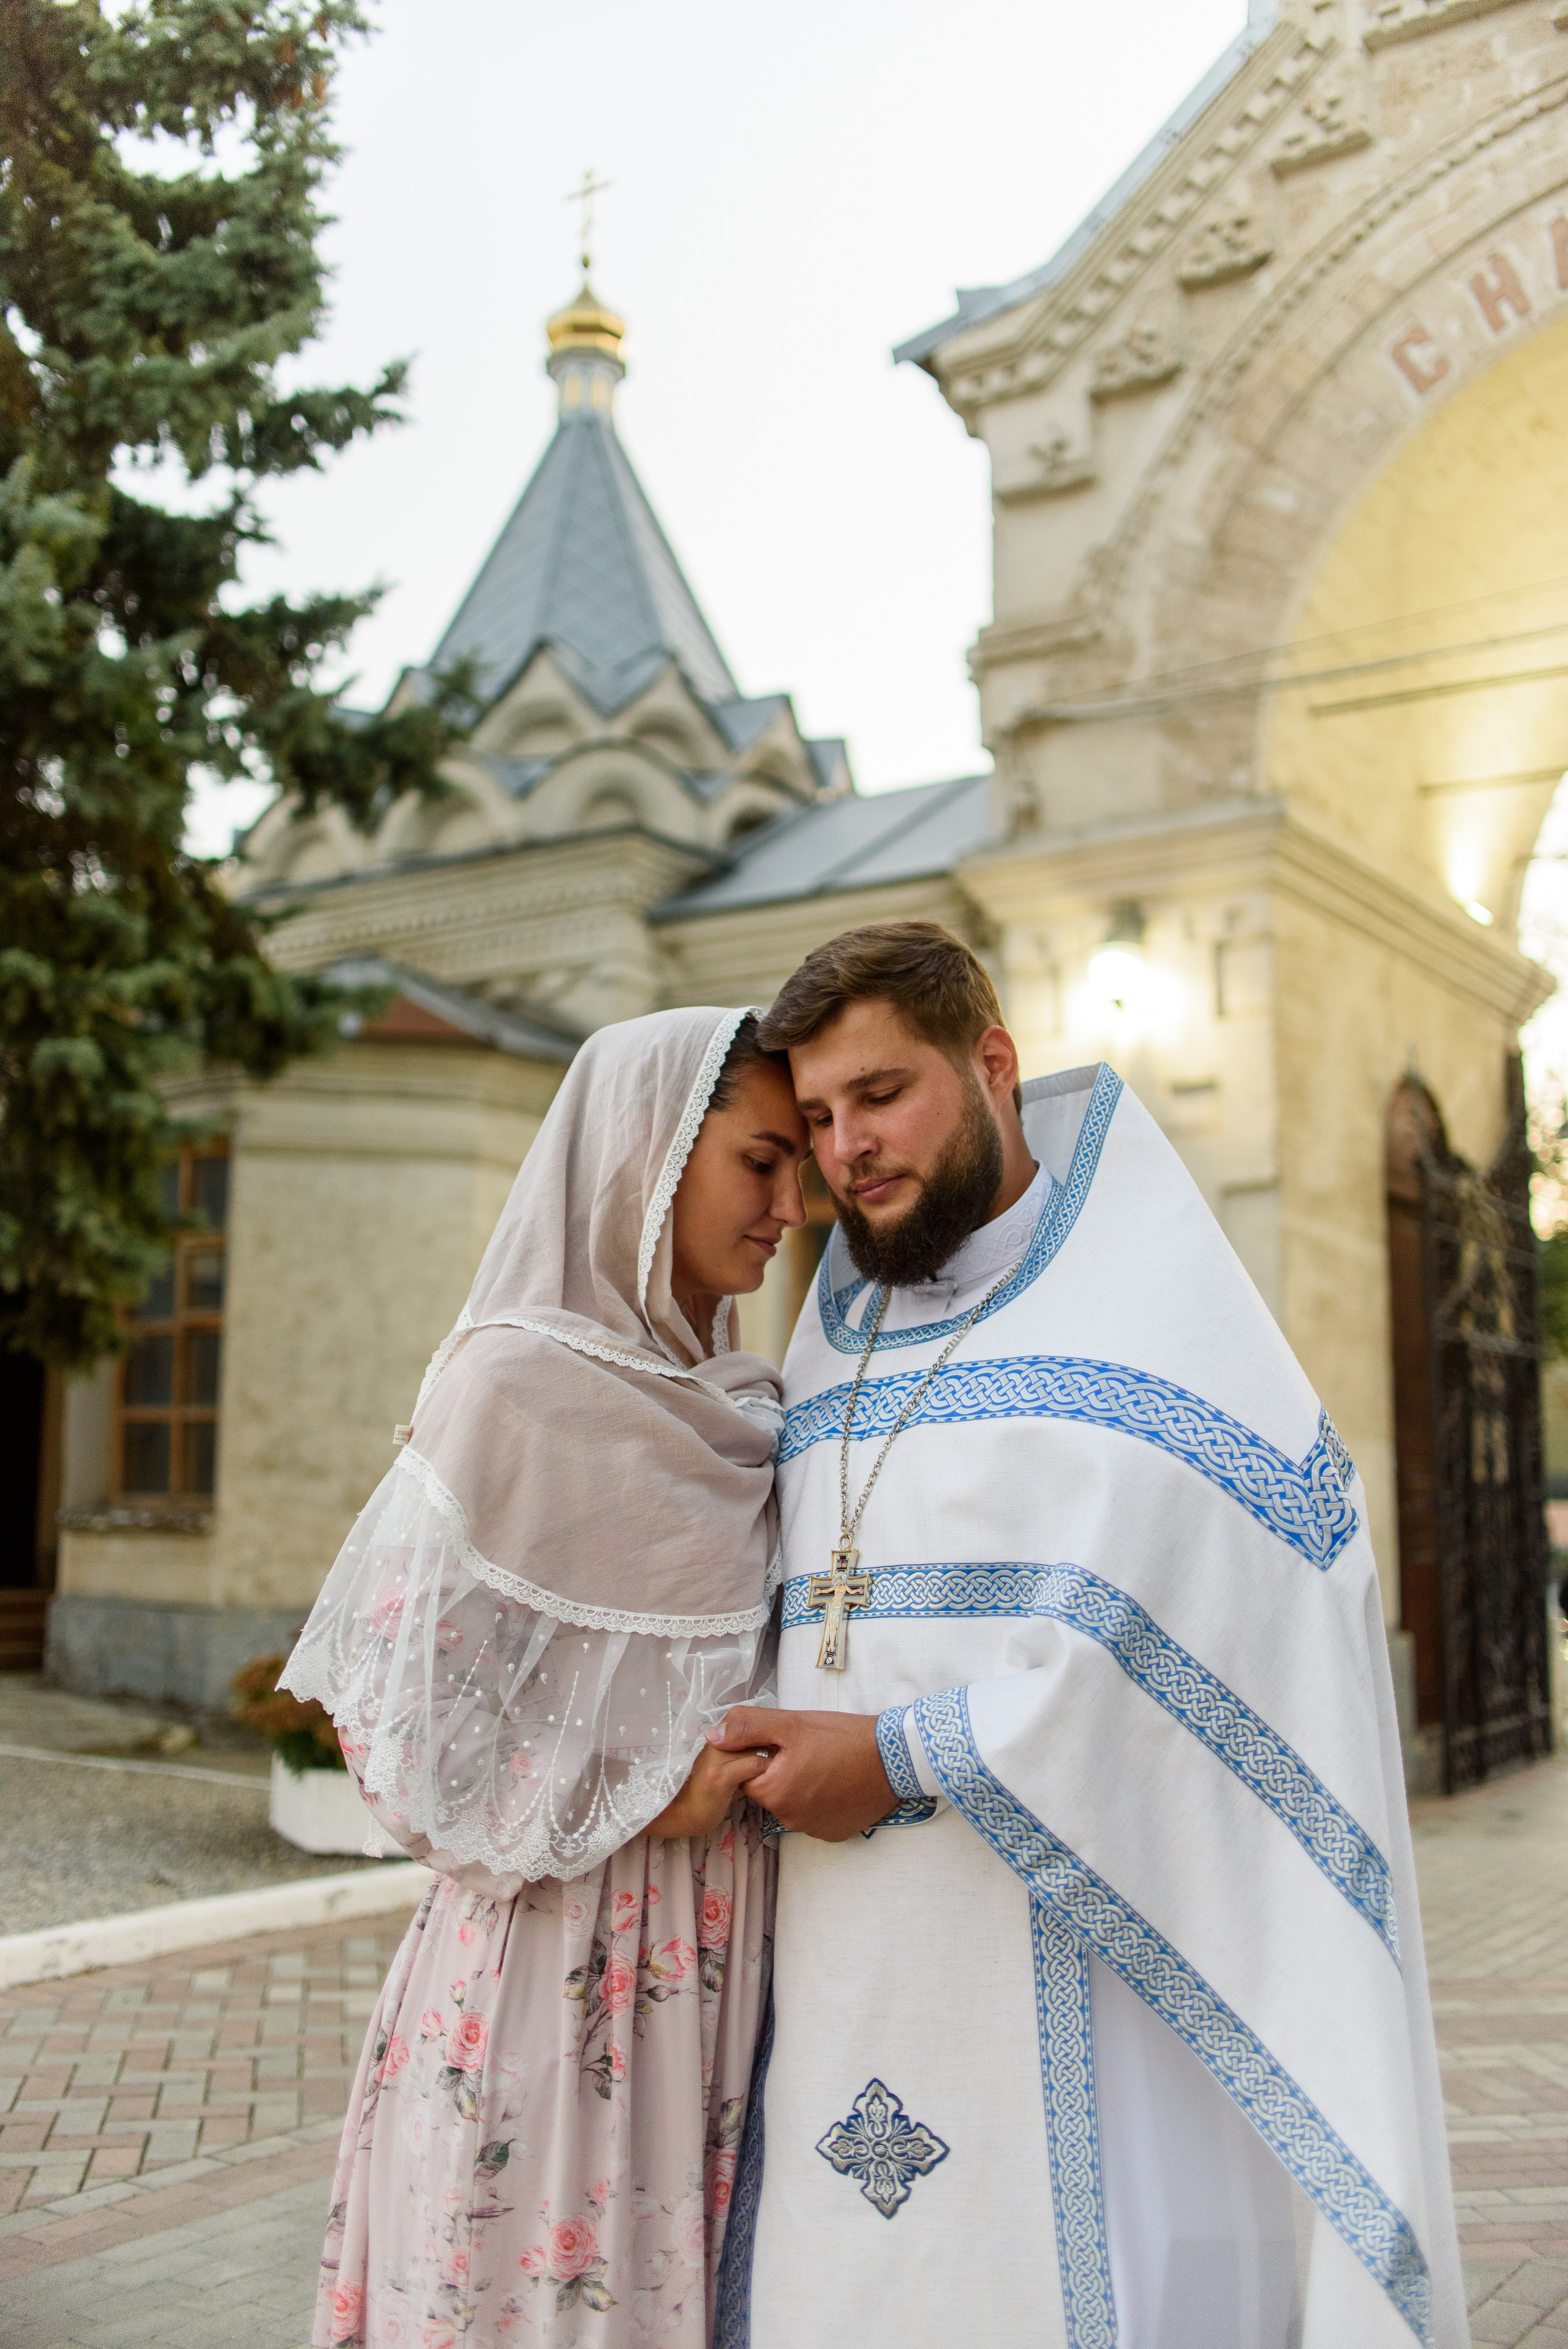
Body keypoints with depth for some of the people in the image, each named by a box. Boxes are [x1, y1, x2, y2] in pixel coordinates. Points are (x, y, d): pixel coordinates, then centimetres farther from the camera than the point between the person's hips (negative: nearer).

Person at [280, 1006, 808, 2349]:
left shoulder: (742, 1403, 8)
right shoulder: (517, 1381, -12)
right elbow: (401, 1703, -13)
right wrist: (633, 1799, -15)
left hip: (724, 1933, 6)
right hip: (561, 1936, -6)